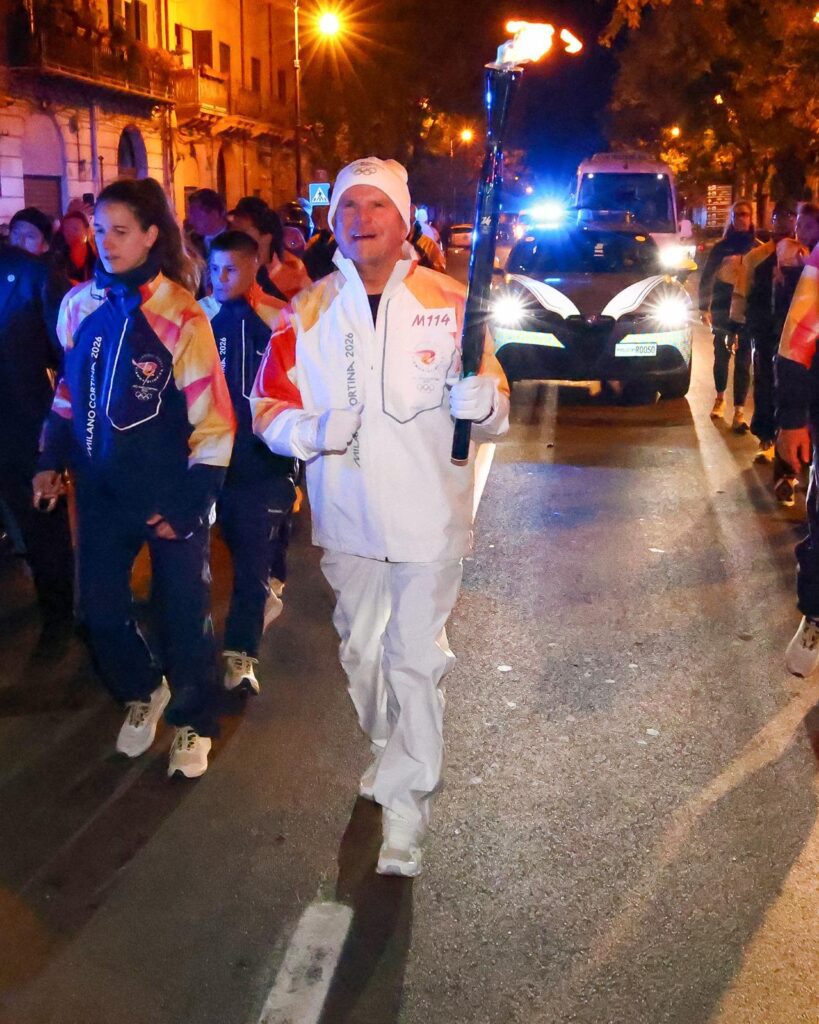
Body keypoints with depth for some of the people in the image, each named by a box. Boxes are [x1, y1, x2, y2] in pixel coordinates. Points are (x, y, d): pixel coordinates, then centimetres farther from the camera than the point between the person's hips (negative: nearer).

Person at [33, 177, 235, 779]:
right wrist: (52, 460, 11)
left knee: (183, 614, 7)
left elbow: (212, 417, -12)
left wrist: (188, 503, -13)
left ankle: (193, 721, 30)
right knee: (100, 609, 11)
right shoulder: (80, 304, 1)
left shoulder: (180, 315, -13)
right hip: (102, 489, 4)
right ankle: (142, 691, 39)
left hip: (169, 493, -4)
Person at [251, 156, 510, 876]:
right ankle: (391, 751, 46)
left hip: (428, 517, -3)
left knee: (416, 659, -1)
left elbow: (495, 411, -1)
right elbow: (268, 406, 2)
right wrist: (314, 430, -19)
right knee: (360, 649, 20)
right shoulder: (307, 313, 0)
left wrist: (481, 401, -26)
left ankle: (407, 802, 13)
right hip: (347, 517, 4)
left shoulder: (449, 303, -5)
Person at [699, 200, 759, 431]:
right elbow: (706, 278, 3)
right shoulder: (721, 247, 3)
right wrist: (704, 308, -4)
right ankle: (720, 399, 32)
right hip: (722, 310, 1)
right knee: (721, 356, 11)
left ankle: (739, 412, -5)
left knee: (743, 361, -4)